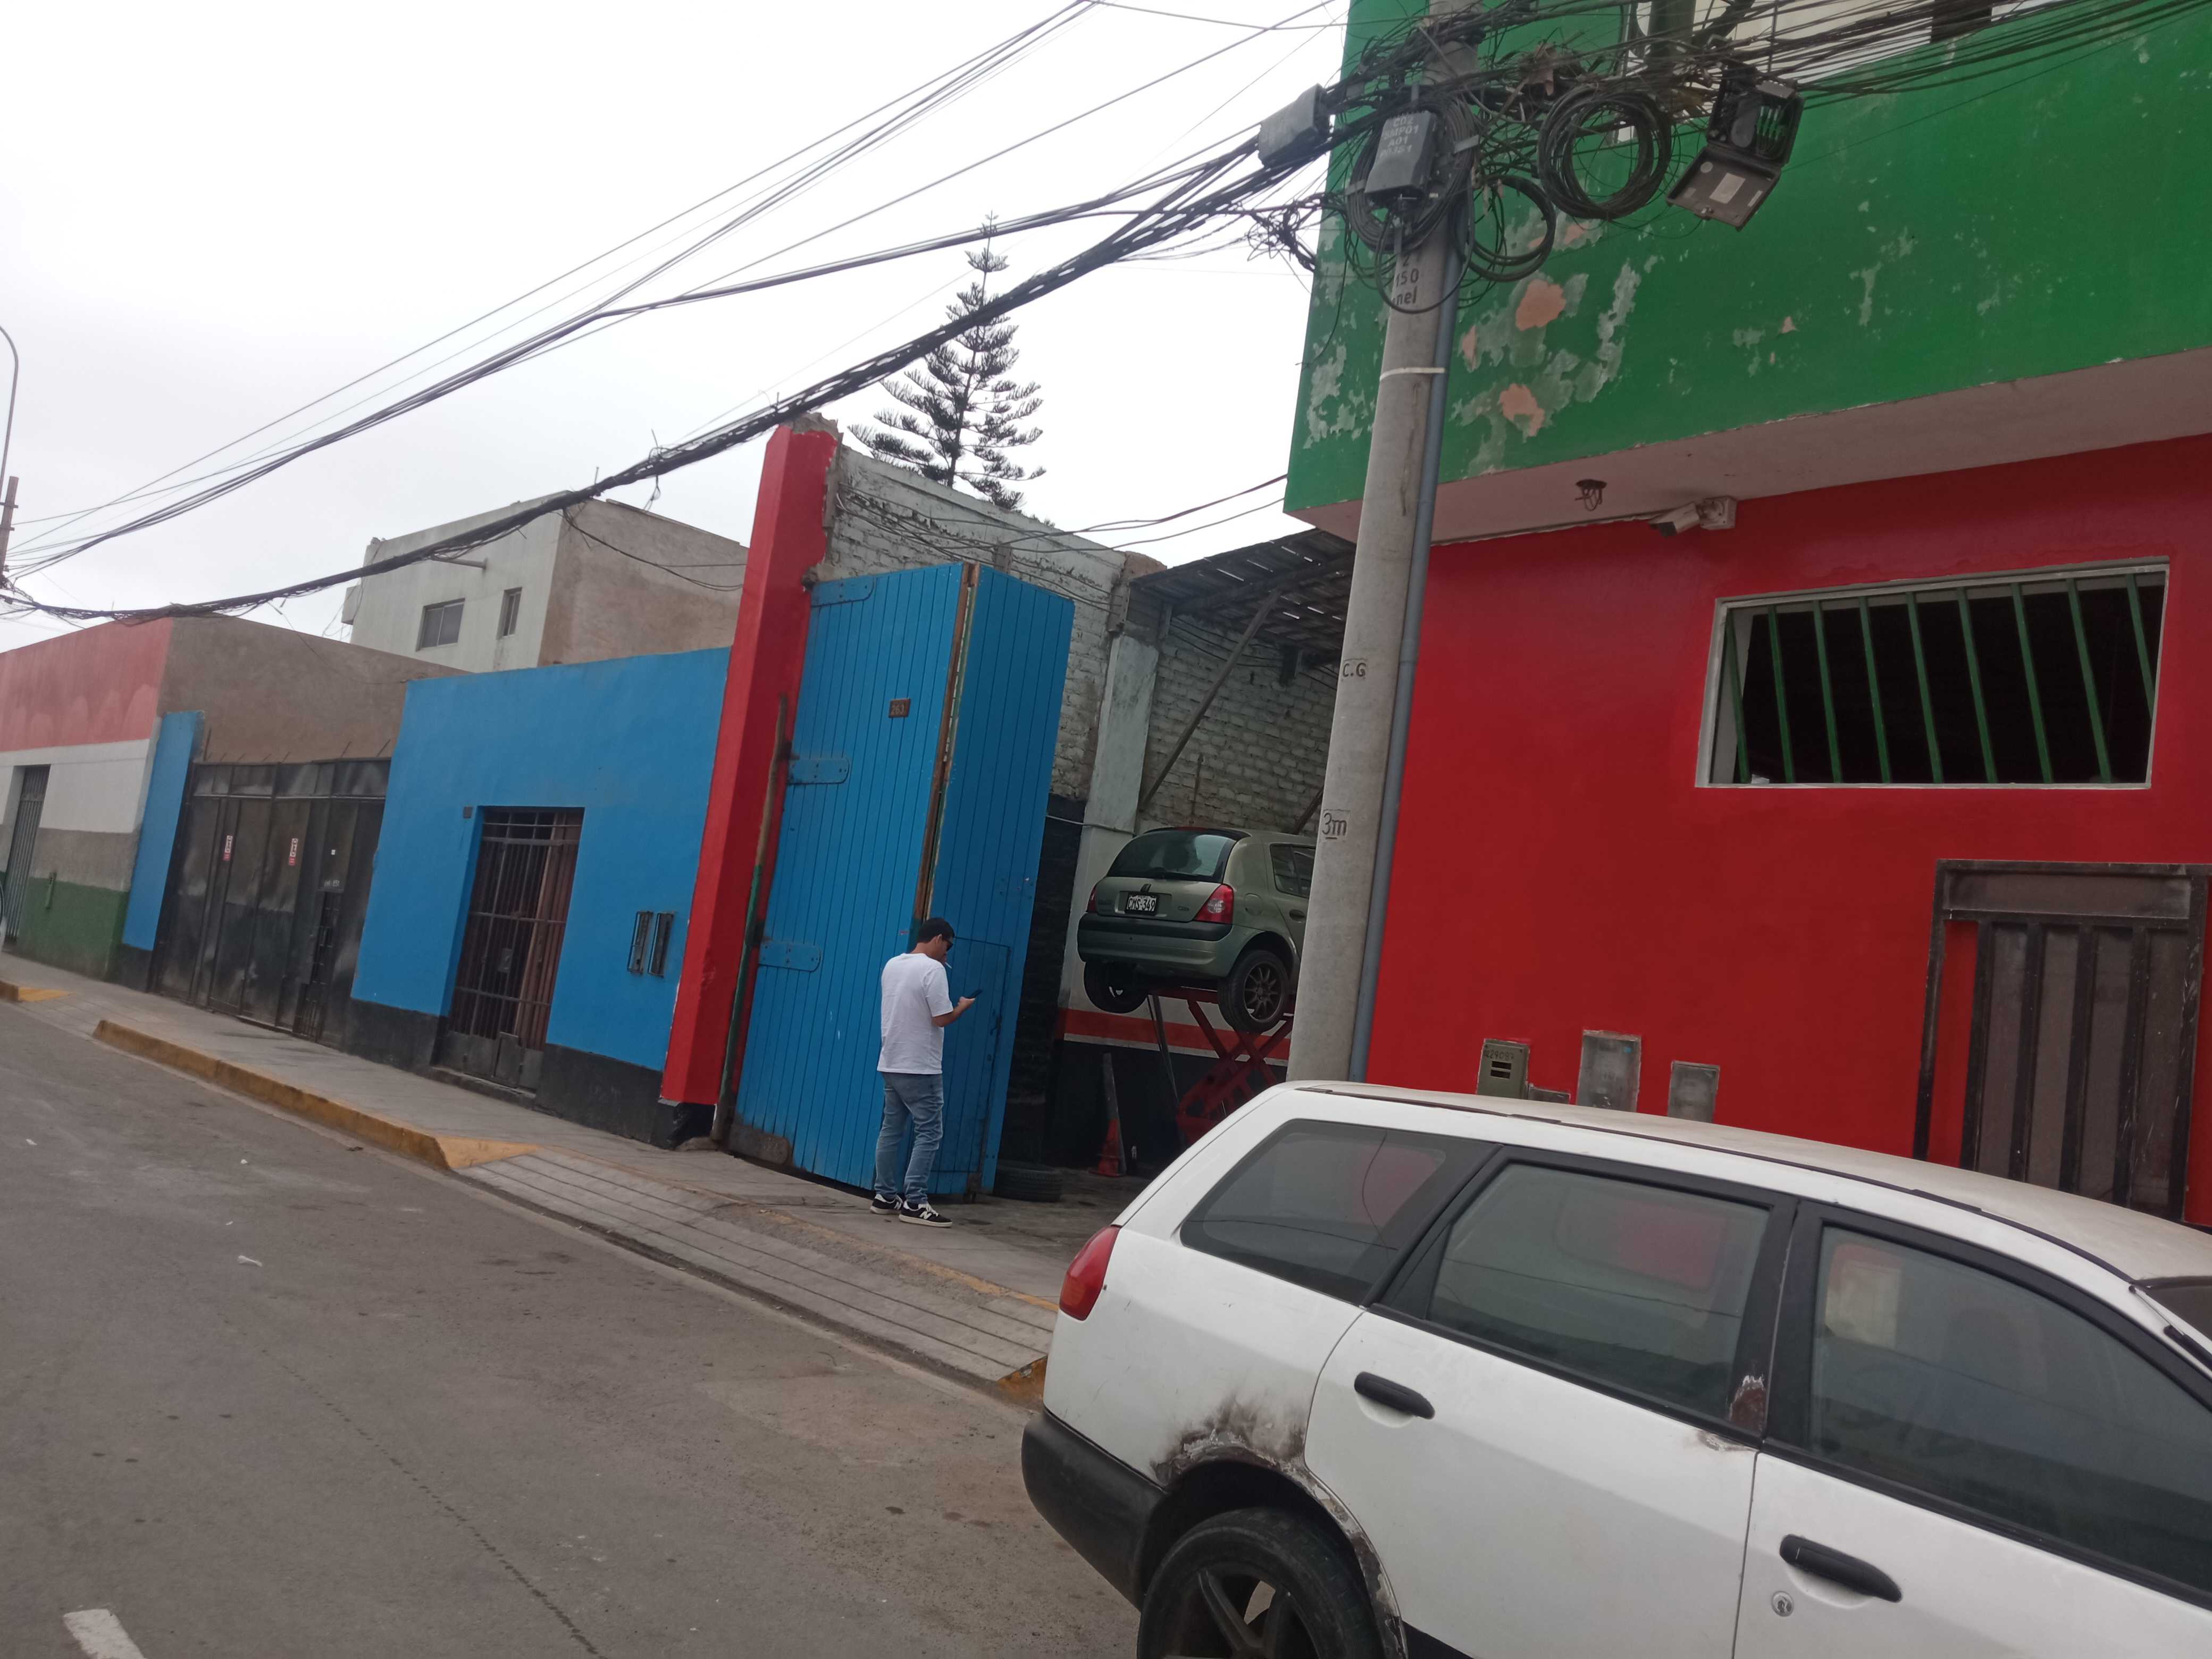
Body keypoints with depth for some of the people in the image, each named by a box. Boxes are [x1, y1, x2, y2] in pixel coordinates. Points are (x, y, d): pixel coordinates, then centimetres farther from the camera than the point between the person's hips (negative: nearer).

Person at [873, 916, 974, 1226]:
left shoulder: (892, 965, 11)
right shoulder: (933, 969, -14)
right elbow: (941, 1019, -17)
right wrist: (962, 1007, 2)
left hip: (890, 1064, 8)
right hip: (920, 1068, -8)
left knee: (891, 1130, 12)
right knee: (930, 1133, -3)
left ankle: (885, 1196, 16)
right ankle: (915, 1203, -5)